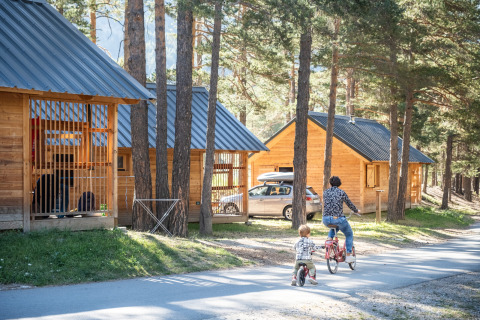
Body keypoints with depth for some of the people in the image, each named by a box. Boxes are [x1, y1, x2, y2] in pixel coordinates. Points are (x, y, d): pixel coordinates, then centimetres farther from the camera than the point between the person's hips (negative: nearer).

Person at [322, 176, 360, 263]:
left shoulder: (325, 192, 9)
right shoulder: (341, 192, 0)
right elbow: (349, 204, 11)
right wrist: (356, 210, 31)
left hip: (326, 219, 4)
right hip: (338, 218, -4)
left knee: (334, 227, 40)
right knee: (349, 234, 21)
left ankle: (329, 238, 13)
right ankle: (348, 256, 15)